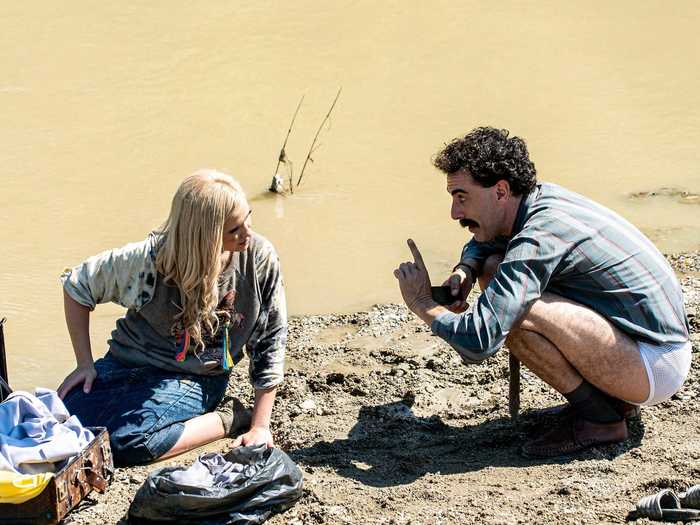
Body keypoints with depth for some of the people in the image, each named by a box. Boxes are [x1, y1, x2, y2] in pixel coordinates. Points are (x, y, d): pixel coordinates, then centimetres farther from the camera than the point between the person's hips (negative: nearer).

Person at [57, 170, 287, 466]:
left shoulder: (259, 258, -15)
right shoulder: (151, 258, -17)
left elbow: (270, 342, -5)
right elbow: (77, 286, -1)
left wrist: (260, 426, -7)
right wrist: (84, 363, -3)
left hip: (195, 379, -2)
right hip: (130, 363, 3)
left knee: (127, 440, -31)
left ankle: (227, 419, -6)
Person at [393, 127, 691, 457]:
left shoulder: (537, 241, -25)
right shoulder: (541, 197, 3)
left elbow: (478, 343, -32)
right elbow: (482, 242, 25)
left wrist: (422, 304, -13)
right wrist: (465, 271, 1)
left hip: (657, 367, -10)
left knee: (516, 312, -28)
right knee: (492, 270, 11)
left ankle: (599, 417, -8)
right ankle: (608, 392, 10)